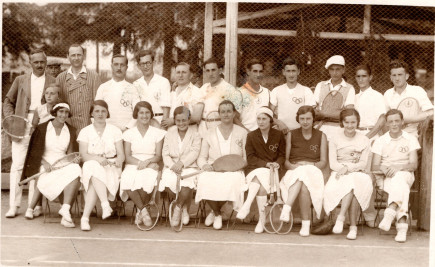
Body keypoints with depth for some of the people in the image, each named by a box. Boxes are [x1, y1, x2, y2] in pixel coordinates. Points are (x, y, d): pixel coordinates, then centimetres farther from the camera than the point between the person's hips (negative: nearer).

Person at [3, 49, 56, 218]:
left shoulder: (53, 82, 10)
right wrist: (11, 120, 0)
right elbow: (8, 101, 16)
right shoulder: (20, 80, 15)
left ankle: (35, 205, 6)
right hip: (21, 127, 1)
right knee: (17, 165, -3)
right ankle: (13, 206, 0)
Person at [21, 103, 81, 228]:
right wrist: (44, 162, -17)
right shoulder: (42, 128, 4)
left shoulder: (70, 130, 14)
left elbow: (71, 152, 13)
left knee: (75, 171, -31)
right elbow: (34, 151, 1)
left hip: (63, 163, 3)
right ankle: (31, 208, -14)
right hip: (45, 163, -3)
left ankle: (65, 209, -38)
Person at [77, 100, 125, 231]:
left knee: (94, 183, -33)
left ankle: (85, 218, -37)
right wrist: (97, 158, -23)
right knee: (94, 167, -37)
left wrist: (119, 160, -21)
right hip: (91, 165, 0)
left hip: (111, 168, 0)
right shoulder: (85, 132, 11)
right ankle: (105, 204, -49)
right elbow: (83, 155, -3)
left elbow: (121, 154, 4)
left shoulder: (115, 130, 13)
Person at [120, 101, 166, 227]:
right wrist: (139, 163, -16)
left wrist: (147, 162, -18)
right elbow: (127, 157, 3)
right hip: (132, 166, 1)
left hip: (150, 167, -1)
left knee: (146, 181, -36)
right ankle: (144, 211, -20)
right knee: (127, 182, -35)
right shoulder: (129, 133, 13)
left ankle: (140, 212, -11)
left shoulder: (158, 133, 11)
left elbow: (158, 156, 3)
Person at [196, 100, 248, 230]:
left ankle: (214, 212, -8)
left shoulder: (242, 133, 11)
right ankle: (217, 214, -6)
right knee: (204, 180, -34)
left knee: (231, 182, -37)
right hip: (213, 170, 1)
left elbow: (246, 157, 8)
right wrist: (205, 165, -12)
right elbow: (202, 157, 10)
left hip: (233, 171, 0)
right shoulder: (210, 133, 11)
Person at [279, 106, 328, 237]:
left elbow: (324, 162, 9)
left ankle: (287, 208, -46)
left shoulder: (321, 136, 15)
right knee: (302, 181, -38)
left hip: (313, 171, 0)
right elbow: (285, 160, 12)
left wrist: (311, 165, -10)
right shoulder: (291, 135, 16)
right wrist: (293, 166, -10)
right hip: (294, 171, 0)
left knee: (303, 177, -38)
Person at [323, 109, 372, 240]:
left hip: (358, 174, 1)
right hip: (339, 173, -1)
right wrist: (342, 169, -17)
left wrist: (348, 168, -16)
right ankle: (353, 226, -38)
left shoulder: (364, 140, 11)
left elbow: (363, 163, 1)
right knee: (352, 184, -35)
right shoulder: (335, 139, 11)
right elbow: (332, 163, 3)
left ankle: (341, 217, -39)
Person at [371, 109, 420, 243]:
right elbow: (374, 166, 3)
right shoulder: (380, 141, 11)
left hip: (405, 175, 0)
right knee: (402, 187, -35)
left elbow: (414, 164, -1)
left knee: (399, 178, -38)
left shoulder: (411, 139, 10)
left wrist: (398, 167, -21)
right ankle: (402, 226, -51)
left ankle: (390, 213, -54)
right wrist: (383, 169, -23)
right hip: (384, 177, 0)